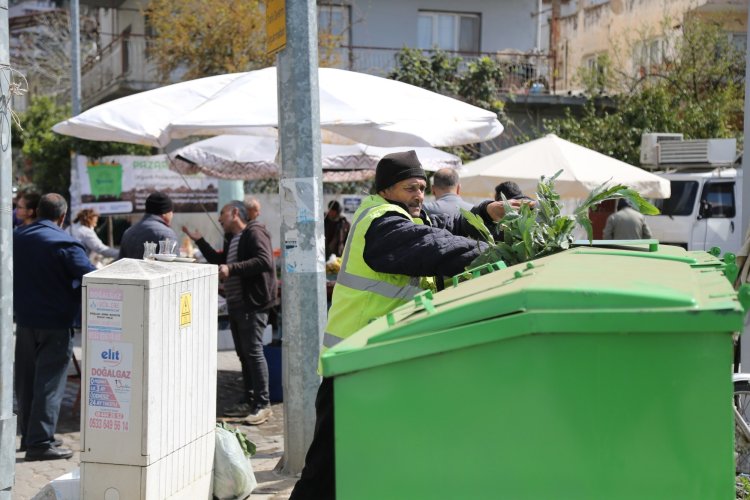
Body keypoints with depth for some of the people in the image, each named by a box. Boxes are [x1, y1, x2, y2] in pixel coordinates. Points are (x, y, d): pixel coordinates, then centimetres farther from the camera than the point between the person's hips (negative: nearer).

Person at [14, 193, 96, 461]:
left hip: (24, 320, 7)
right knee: (49, 383, -2)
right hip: (56, 323, -6)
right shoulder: (64, 243, -17)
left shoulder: (16, 237, 6)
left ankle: (29, 434, 24)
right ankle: (40, 442, -3)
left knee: (26, 380, 15)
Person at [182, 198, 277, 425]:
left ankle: (263, 404, -8)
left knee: (253, 351, -11)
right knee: (243, 353, 12)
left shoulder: (254, 233, -11)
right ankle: (250, 401, 20)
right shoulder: (232, 238, 19)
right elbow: (219, 262, 33)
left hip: (252, 304, -10)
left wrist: (232, 269, -28)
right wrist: (199, 241, 25)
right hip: (236, 304, 10)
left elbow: (264, 261, -25)